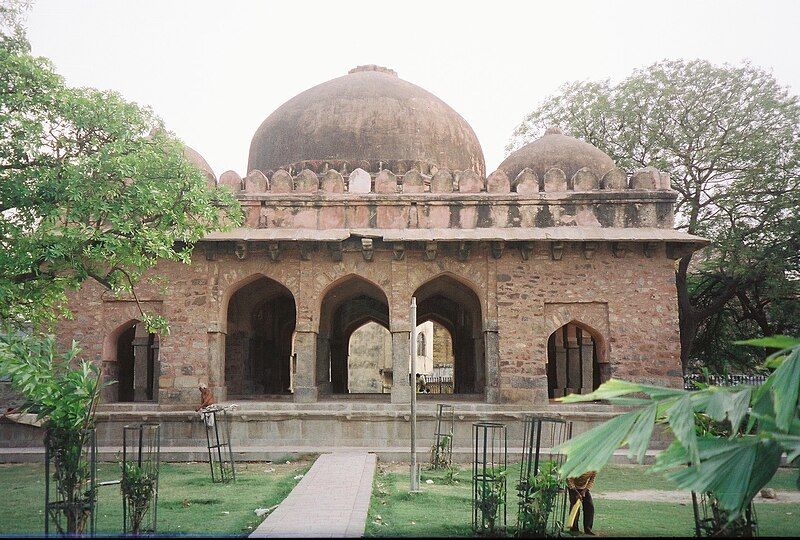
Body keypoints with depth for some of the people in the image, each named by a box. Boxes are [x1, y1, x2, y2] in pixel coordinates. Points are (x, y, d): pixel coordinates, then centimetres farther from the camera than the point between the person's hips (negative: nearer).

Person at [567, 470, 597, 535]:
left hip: (584, 488, 4)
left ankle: (588, 528, 7)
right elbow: (569, 480, -24)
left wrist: (585, 490, -16)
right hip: (573, 487, -4)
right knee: (575, 506, -15)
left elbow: (592, 480, -8)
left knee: (590, 507, -5)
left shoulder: (593, 472, -25)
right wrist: (576, 493, -28)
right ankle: (574, 528, -3)